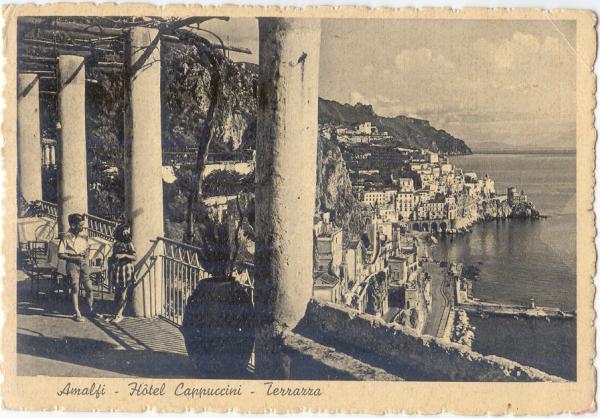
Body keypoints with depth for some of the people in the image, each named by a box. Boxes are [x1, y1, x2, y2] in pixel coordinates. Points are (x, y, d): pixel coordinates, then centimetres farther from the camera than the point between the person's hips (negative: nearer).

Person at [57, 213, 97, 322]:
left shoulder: (83, 236, 9)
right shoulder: (66, 237, -8)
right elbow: (61, 254, -9)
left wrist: (86, 253, -1)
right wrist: (74, 258, -17)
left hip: (84, 263, 5)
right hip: (72, 264, -5)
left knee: (89, 288, 2)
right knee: (75, 289, -1)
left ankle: (91, 310, 19)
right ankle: (77, 313, 8)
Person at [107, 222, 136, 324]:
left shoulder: (129, 244, -3)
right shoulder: (116, 244, 11)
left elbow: (134, 257, -9)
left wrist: (125, 255, -20)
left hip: (126, 271, -5)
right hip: (117, 271, 5)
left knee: (123, 294, -5)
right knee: (117, 293, 7)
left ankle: (118, 314, -3)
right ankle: (117, 313, 13)